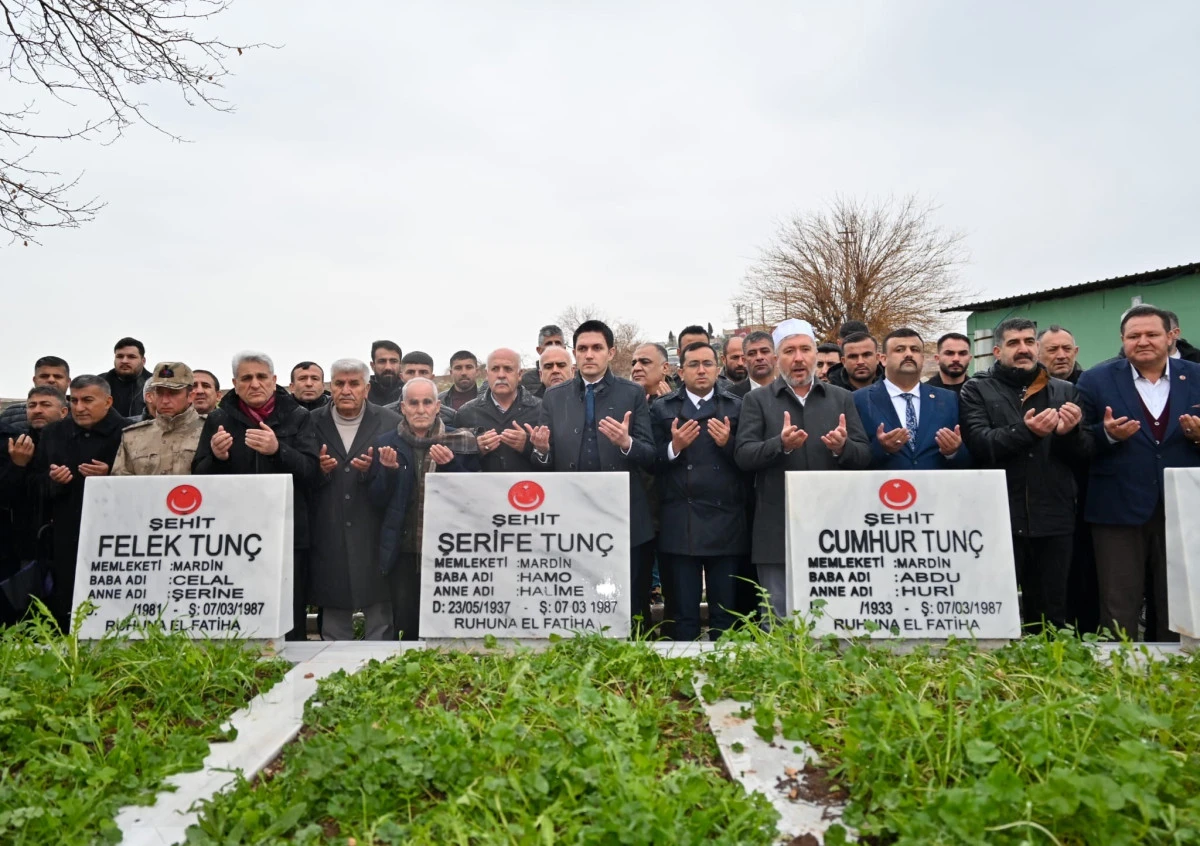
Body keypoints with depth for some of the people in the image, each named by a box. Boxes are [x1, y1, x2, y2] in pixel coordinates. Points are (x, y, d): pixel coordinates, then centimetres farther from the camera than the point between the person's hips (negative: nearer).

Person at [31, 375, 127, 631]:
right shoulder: (53, 433, 14)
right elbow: (35, 482, 15)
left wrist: (110, 476, -21)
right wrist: (51, 481, -5)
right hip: (65, 538, 5)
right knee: (62, 607, 8)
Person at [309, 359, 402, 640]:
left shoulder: (390, 423, 3)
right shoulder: (312, 423, 7)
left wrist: (373, 469, -18)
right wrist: (318, 469, -14)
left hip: (375, 540, -1)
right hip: (328, 541, 2)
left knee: (380, 623, 5)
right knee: (333, 626, 11)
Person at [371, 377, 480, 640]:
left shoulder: (459, 442, 1)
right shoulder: (388, 444, 5)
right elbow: (377, 500, 4)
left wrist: (451, 465, -17)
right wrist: (388, 470, -14)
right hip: (404, 551, 1)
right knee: (407, 626, 7)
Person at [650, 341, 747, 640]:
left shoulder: (737, 408, 7)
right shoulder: (662, 409, 8)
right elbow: (652, 463, 2)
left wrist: (728, 444, -14)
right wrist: (674, 447, -15)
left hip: (725, 523, 0)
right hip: (679, 525, 0)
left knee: (725, 614, 7)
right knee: (683, 615, 7)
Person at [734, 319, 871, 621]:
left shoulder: (842, 398, 9)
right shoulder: (757, 400, 3)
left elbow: (865, 455, 5)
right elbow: (742, 456, -7)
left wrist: (843, 447, -17)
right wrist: (780, 444, -25)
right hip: (778, 532, -2)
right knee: (780, 621, 7)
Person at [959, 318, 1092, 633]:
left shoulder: (1065, 392, 13)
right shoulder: (976, 390, 4)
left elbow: (1085, 452, 7)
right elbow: (978, 445, -10)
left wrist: (1070, 433, -14)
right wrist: (1024, 431, -23)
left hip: (1054, 520, 3)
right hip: (1000, 519, -3)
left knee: (1052, 612, 11)